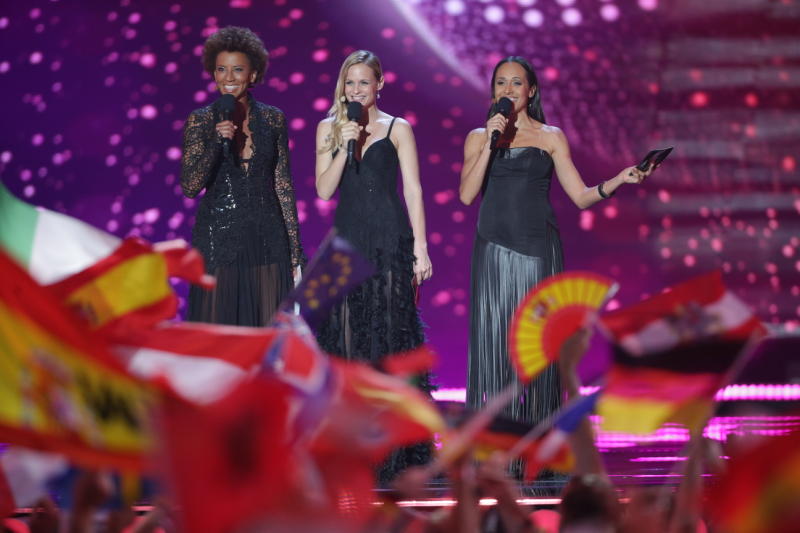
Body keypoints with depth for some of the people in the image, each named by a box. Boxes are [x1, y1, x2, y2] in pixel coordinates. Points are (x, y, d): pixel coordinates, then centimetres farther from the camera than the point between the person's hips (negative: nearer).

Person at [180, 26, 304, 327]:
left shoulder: (273, 119, 6)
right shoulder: (199, 121, 1)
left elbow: (284, 186, 8)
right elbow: (190, 188, -8)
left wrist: (295, 251, 5)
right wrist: (217, 142, -22)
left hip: (266, 240, 2)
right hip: (218, 240, -2)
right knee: (217, 327, -1)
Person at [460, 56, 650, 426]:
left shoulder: (551, 137, 9)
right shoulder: (478, 138, 10)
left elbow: (581, 196, 5)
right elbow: (466, 195, -4)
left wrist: (619, 180, -11)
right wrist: (490, 144, -11)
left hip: (538, 250, 0)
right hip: (493, 251, 1)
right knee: (492, 341, -5)